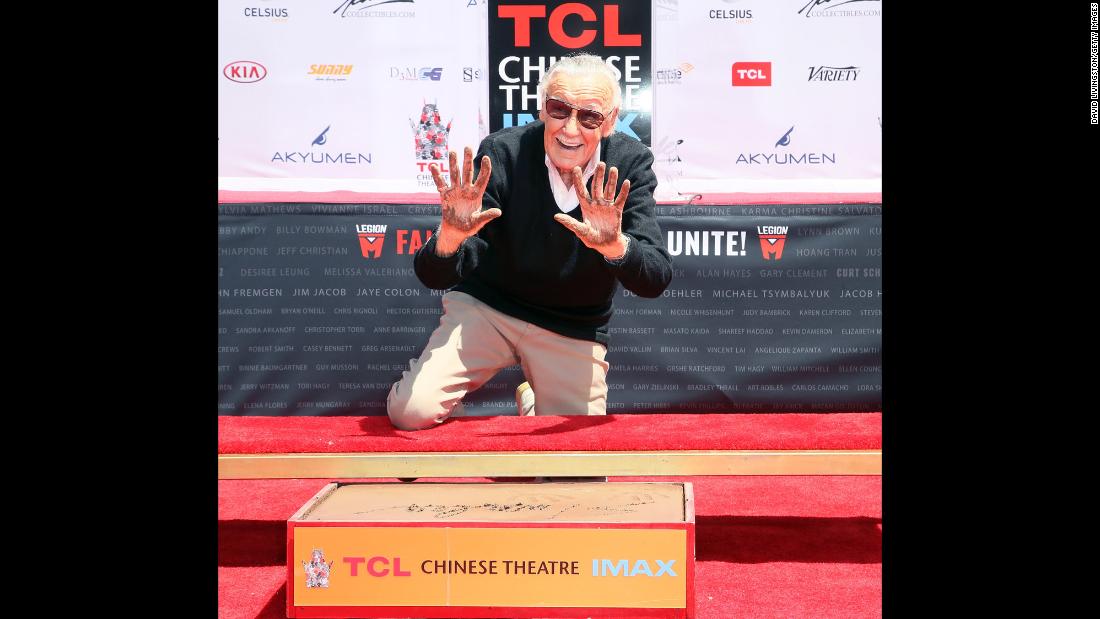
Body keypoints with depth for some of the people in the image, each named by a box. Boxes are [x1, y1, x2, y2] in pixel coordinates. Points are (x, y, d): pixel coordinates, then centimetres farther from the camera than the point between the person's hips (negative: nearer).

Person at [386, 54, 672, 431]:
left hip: (574, 331, 2)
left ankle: (532, 406, 34)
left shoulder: (630, 163, -16)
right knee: (411, 411, -20)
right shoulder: (502, 153, -20)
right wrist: (450, 236, -47)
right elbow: (433, 276, -23)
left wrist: (616, 245, -47)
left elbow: (656, 281, -25)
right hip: (485, 307, -1)